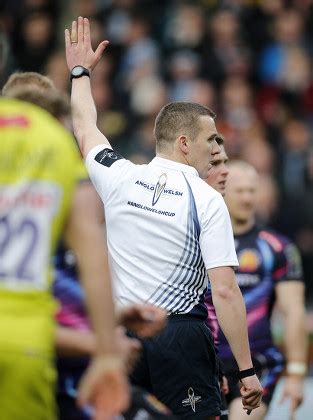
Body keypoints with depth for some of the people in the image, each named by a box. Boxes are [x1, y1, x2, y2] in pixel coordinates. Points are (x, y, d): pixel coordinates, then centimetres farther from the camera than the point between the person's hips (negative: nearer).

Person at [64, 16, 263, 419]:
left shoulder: (119, 179, 4)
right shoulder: (207, 201, -7)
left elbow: (84, 129, 26)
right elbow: (225, 291, -13)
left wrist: (80, 71, 42)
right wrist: (246, 371, -10)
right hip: (180, 336, -4)